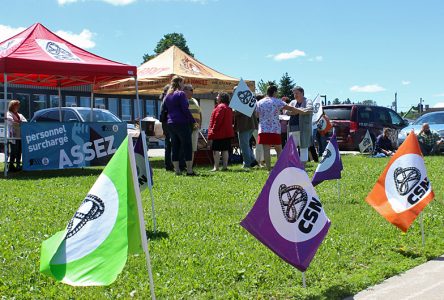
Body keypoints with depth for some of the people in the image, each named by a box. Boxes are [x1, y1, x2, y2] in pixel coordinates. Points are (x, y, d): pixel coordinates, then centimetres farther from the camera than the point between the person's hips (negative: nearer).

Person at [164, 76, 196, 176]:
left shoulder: (168, 96, 15)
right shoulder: (181, 94, -7)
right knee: (187, 146, -3)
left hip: (171, 124, 7)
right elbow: (185, 110, -13)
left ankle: (177, 170, 8)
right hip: (182, 123, -7)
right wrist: (193, 121, -7)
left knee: (175, 148, 8)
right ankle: (189, 170, -5)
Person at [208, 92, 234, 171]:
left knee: (216, 150, -7)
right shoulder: (228, 108, 17)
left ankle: (216, 167, -10)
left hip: (219, 133, -9)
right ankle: (225, 166, 10)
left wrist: (213, 130, -14)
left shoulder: (220, 107, -12)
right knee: (225, 150, 10)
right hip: (227, 132, 9)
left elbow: (218, 120, -18)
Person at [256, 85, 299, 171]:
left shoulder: (259, 103, 9)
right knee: (279, 150, 7)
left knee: (266, 150, -1)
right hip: (275, 130, -2)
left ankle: (269, 169, -3)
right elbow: (291, 108, -4)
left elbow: (257, 115, 16)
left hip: (263, 130, 2)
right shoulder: (277, 102, -1)